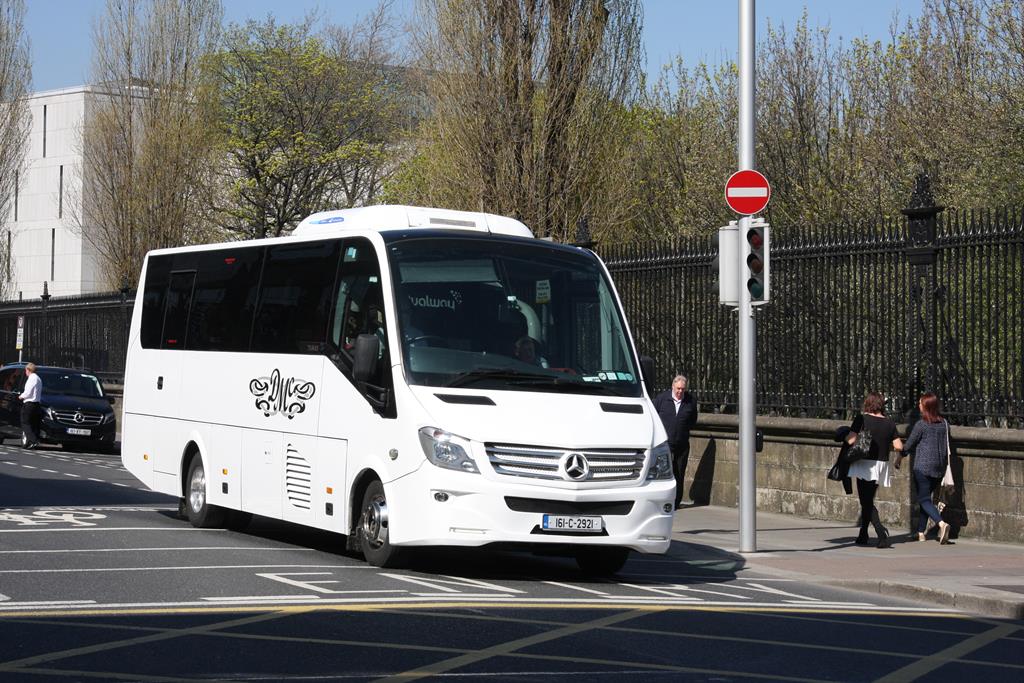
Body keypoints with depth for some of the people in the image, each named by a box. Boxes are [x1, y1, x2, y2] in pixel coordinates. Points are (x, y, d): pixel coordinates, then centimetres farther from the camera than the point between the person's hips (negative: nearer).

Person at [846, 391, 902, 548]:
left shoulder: (862, 420, -9)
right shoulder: (889, 423, 2)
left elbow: (851, 441, -17)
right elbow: (899, 446, -2)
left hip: (865, 464, -5)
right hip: (882, 464, 5)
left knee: (867, 502, -2)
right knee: (868, 500, 18)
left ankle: (882, 533, -20)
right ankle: (863, 535, 26)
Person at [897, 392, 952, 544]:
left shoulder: (921, 424, -11)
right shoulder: (944, 424, 6)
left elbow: (909, 445, -2)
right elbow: (946, 448, 12)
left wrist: (899, 458, 15)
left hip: (923, 466, -6)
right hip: (939, 468, 6)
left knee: (924, 499, -5)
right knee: (926, 497, 17)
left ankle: (941, 523, -28)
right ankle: (921, 532, 19)